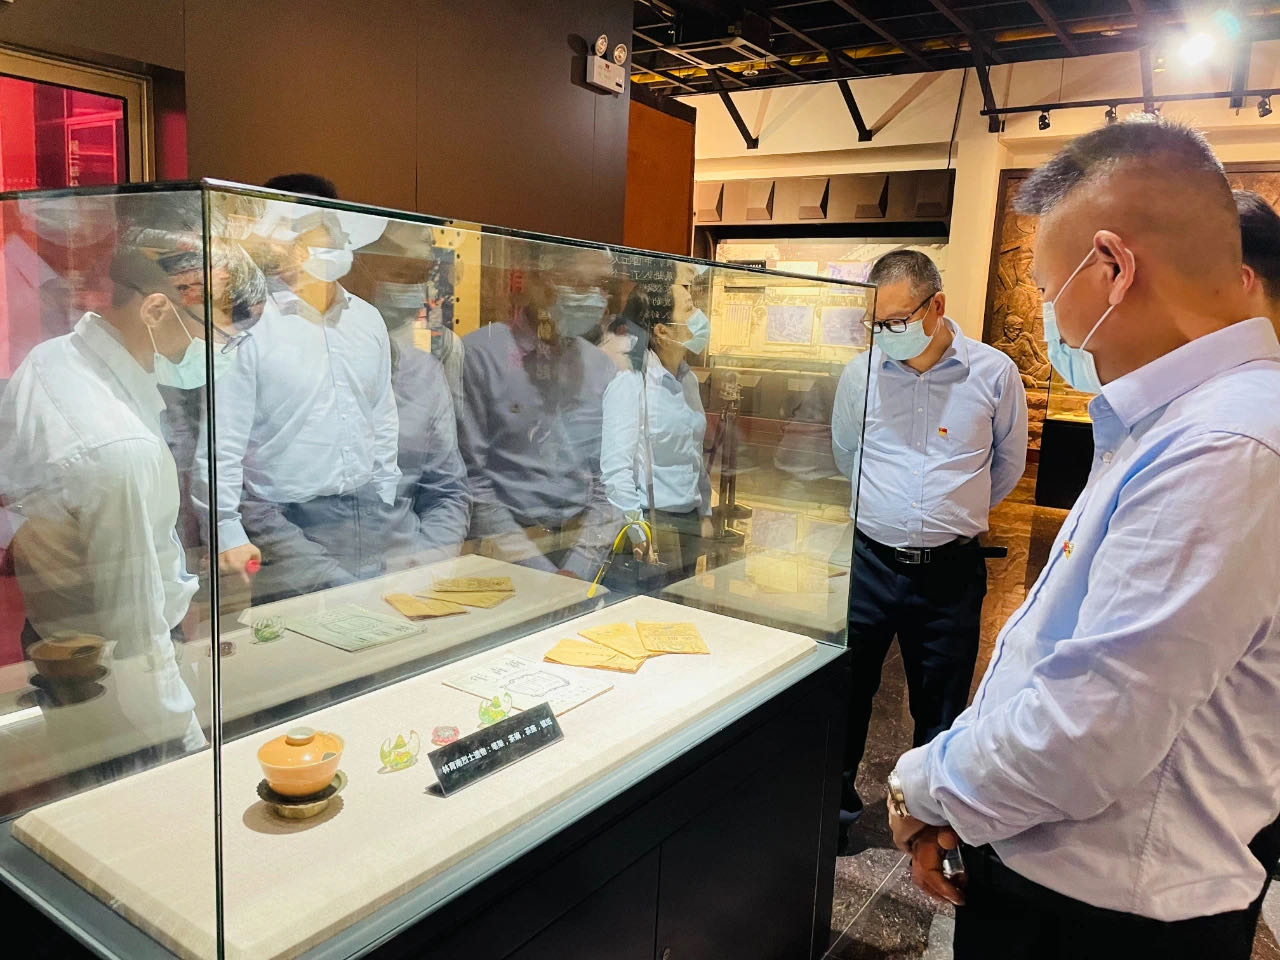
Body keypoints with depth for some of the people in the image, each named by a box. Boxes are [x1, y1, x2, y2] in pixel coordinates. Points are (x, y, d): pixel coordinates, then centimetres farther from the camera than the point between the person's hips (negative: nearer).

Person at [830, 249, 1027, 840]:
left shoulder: (994, 374, -4)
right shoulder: (860, 373, 0)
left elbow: (1007, 466, 13)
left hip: (951, 570, -1)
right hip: (870, 562, 1)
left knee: (941, 706, 12)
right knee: (847, 689, 11)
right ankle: (836, 800, 31)